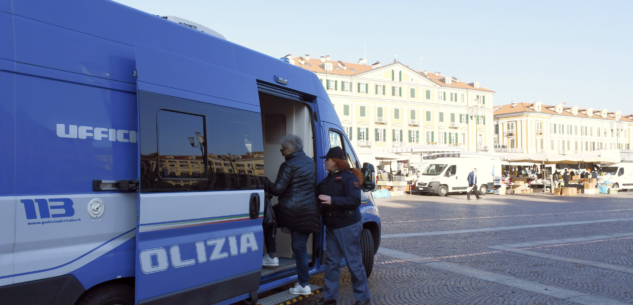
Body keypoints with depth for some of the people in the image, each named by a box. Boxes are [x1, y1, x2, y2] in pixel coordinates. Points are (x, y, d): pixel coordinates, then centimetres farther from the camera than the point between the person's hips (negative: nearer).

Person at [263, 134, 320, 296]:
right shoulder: (309, 162, 14)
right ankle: (304, 284, 11)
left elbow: (278, 189, -12)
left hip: (292, 210, -7)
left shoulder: (288, 165, -11)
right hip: (310, 212, 7)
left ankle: (272, 256, 19)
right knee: (300, 246, 11)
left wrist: (264, 181, -1)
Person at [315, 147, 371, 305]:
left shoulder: (349, 177, -12)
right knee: (331, 262, 12)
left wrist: (332, 200, -29)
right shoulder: (328, 179, 12)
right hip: (331, 227, 8)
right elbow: (320, 195, 25)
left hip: (347, 227, -8)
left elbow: (355, 201, -23)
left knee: (354, 262, 1)